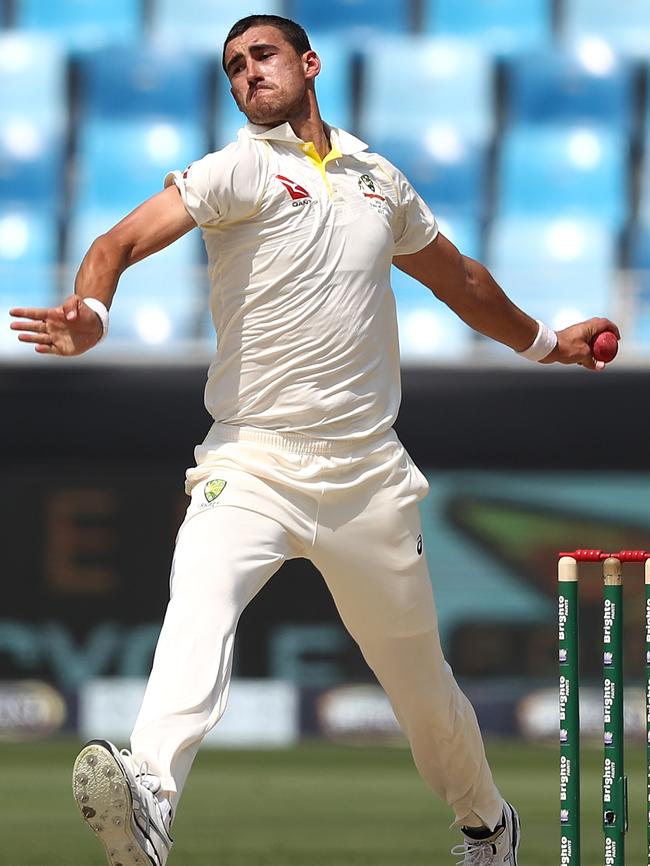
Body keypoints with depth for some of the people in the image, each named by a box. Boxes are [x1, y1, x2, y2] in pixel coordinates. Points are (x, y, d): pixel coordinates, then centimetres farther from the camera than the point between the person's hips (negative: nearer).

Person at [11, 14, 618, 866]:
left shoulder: (380, 181, 12)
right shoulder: (239, 171, -3)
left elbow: (457, 277, 31)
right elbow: (126, 238, -19)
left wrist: (543, 341, 46)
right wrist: (91, 313, -41)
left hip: (367, 476, 4)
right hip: (249, 466, -3)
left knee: (421, 681, 12)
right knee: (200, 606, -31)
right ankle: (149, 798, -50)